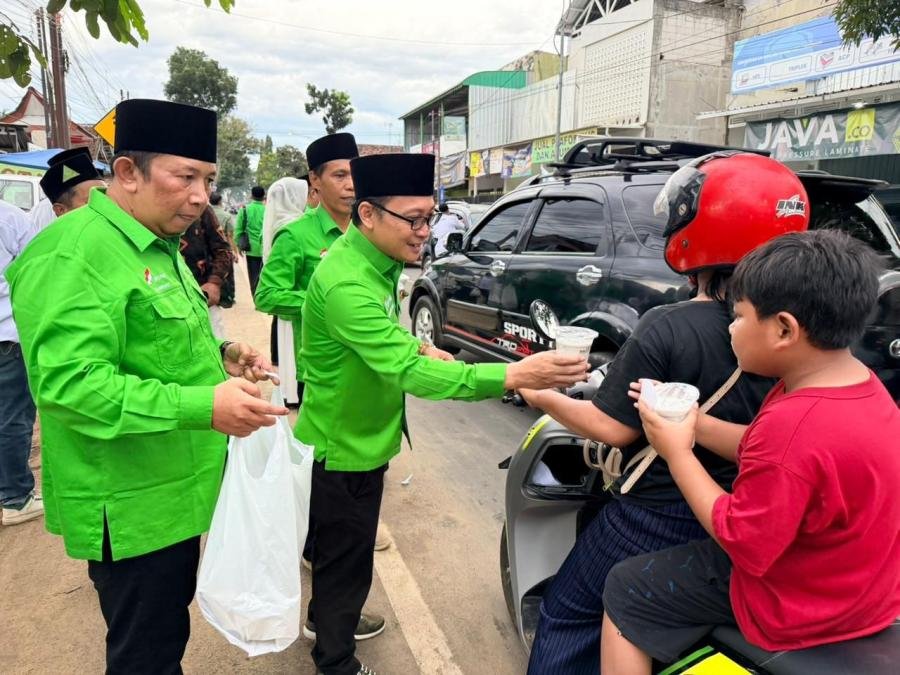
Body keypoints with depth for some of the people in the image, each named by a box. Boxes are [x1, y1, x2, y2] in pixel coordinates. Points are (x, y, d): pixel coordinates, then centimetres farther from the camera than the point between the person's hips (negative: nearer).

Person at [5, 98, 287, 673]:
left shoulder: (157, 246, 12)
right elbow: (69, 383, -28)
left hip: (177, 490, 9)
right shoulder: (72, 254, -21)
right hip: (132, 507, -9)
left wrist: (218, 355, 4)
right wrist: (202, 405, -34)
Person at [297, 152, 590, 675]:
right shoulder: (347, 284, -32)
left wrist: (419, 347, -3)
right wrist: (513, 375, -47)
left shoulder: (375, 259, -1)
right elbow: (407, 372, -40)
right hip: (344, 449, -9)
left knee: (341, 546, 28)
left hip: (357, 437, 9)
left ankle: (326, 619, 52)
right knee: (347, 559, 11)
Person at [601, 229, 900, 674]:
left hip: (796, 605, -9)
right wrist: (693, 420, -1)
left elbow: (744, 545, -27)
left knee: (625, 590, 3)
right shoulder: (860, 383, -5)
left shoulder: (793, 425, -36)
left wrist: (676, 451, -20)